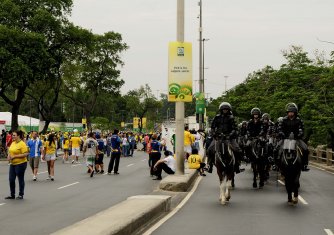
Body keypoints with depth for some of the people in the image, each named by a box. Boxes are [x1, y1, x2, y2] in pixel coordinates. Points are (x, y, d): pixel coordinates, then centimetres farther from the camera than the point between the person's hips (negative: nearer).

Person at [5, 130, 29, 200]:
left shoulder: (22, 144, -14)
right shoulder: (13, 143, 9)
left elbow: (25, 154, -20)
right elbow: (11, 151, 22)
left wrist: (14, 156, -20)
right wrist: (9, 155, 0)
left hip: (20, 164, -8)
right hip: (12, 164, 8)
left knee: (20, 179, 5)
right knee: (11, 179, 8)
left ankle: (21, 195, 17)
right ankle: (12, 195, 20)